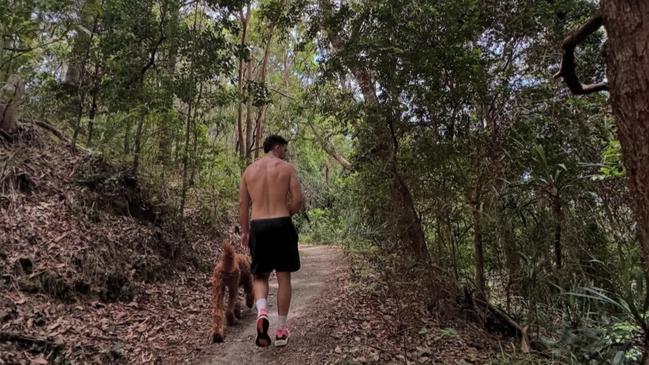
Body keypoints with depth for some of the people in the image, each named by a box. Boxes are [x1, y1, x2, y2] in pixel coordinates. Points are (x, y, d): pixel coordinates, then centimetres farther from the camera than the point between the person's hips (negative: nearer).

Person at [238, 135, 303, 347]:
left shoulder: (249, 170, 11)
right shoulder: (286, 167, 1)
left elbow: (243, 203, 10)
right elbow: (298, 200, -6)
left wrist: (244, 231, 17)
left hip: (258, 227, 3)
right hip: (281, 225, -2)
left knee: (260, 276, 15)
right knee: (283, 278, 8)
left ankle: (261, 313, -12)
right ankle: (281, 330, 15)